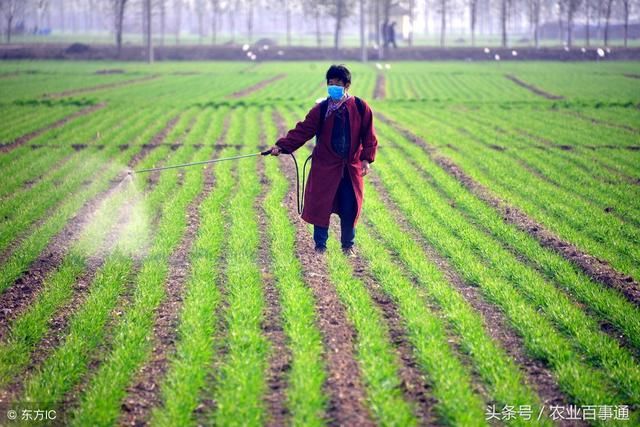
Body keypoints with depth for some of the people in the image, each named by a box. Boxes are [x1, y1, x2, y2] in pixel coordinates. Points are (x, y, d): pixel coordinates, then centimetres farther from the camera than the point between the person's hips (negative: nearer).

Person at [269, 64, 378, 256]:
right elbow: (302, 131, -7)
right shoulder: (321, 110, -3)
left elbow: (369, 136, 5)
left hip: (351, 168, 1)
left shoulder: (361, 108, -2)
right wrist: (281, 146, -16)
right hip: (325, 167, 0)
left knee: (350, 208, 3)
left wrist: (366, 158, -3)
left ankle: (348, 246, 21)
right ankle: (320, 246, 13)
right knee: (321, 206, -1)